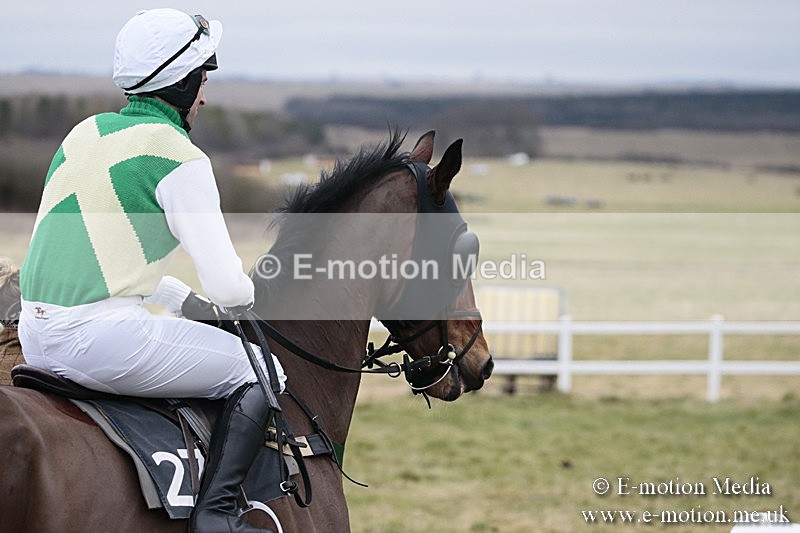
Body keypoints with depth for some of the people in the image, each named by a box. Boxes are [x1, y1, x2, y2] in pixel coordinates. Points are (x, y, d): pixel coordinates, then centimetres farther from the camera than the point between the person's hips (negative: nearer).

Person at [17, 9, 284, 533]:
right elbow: (227, 286, -10)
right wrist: (246, 294, 15)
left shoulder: (85, 133, 15)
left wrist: (188, 299, 23)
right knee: (260, 372, 6)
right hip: (103, 336, -9)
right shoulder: (180, 158, -9)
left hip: (37, 335, 9)